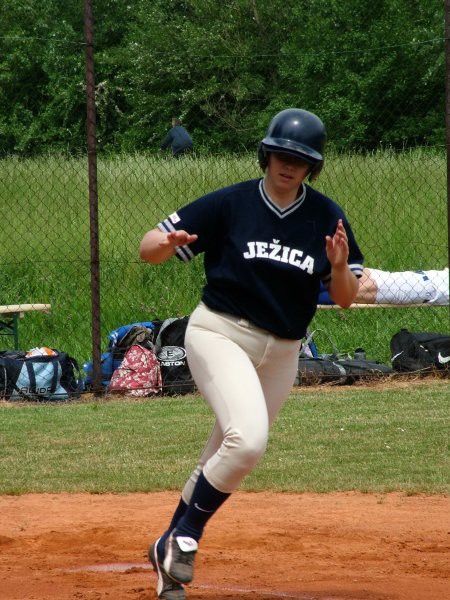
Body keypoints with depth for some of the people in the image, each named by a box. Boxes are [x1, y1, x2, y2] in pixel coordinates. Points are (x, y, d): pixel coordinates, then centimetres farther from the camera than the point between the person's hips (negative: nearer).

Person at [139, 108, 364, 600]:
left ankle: (171, 550, 27)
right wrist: (168, 242, -28)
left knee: (229, 459, 10)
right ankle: (184, 540, -12)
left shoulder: (327, 218, 2)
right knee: (248, 439, -26)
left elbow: (345, 299, 4)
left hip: (281, 352, 4)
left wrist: (339, 266, -17)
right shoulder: (230, 204, -6)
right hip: (220, 334, -4)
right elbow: (148, 249, -4)